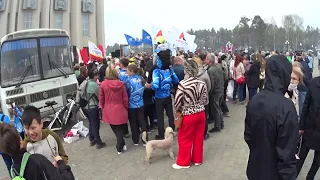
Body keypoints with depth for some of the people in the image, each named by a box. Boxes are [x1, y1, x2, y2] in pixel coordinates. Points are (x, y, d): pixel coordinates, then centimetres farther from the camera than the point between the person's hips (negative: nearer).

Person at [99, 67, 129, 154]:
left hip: (109, 111, 1)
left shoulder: (103, 84, -8)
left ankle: (120, 146, 30)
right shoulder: (121, 84, -8)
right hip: (120, 110, -1)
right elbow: (125, 98, -2)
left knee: (115, 130, 16)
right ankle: (120, 147, 19)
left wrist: (103, 108, 17)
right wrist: (126, 108, 13)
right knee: (120, 130, 14)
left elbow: (101, 99, 0)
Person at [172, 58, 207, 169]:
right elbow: (205, 100, 5)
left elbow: (177, 103, -14)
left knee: (185, 139, 12)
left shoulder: (183, 84, -20)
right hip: (201, 113, 5)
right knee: (198, 138, 19)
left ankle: (183, 162, 26)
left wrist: (179, 110, 7)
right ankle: (197, 159, 35)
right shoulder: (202, 83, -5)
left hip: (188, 115, -5)